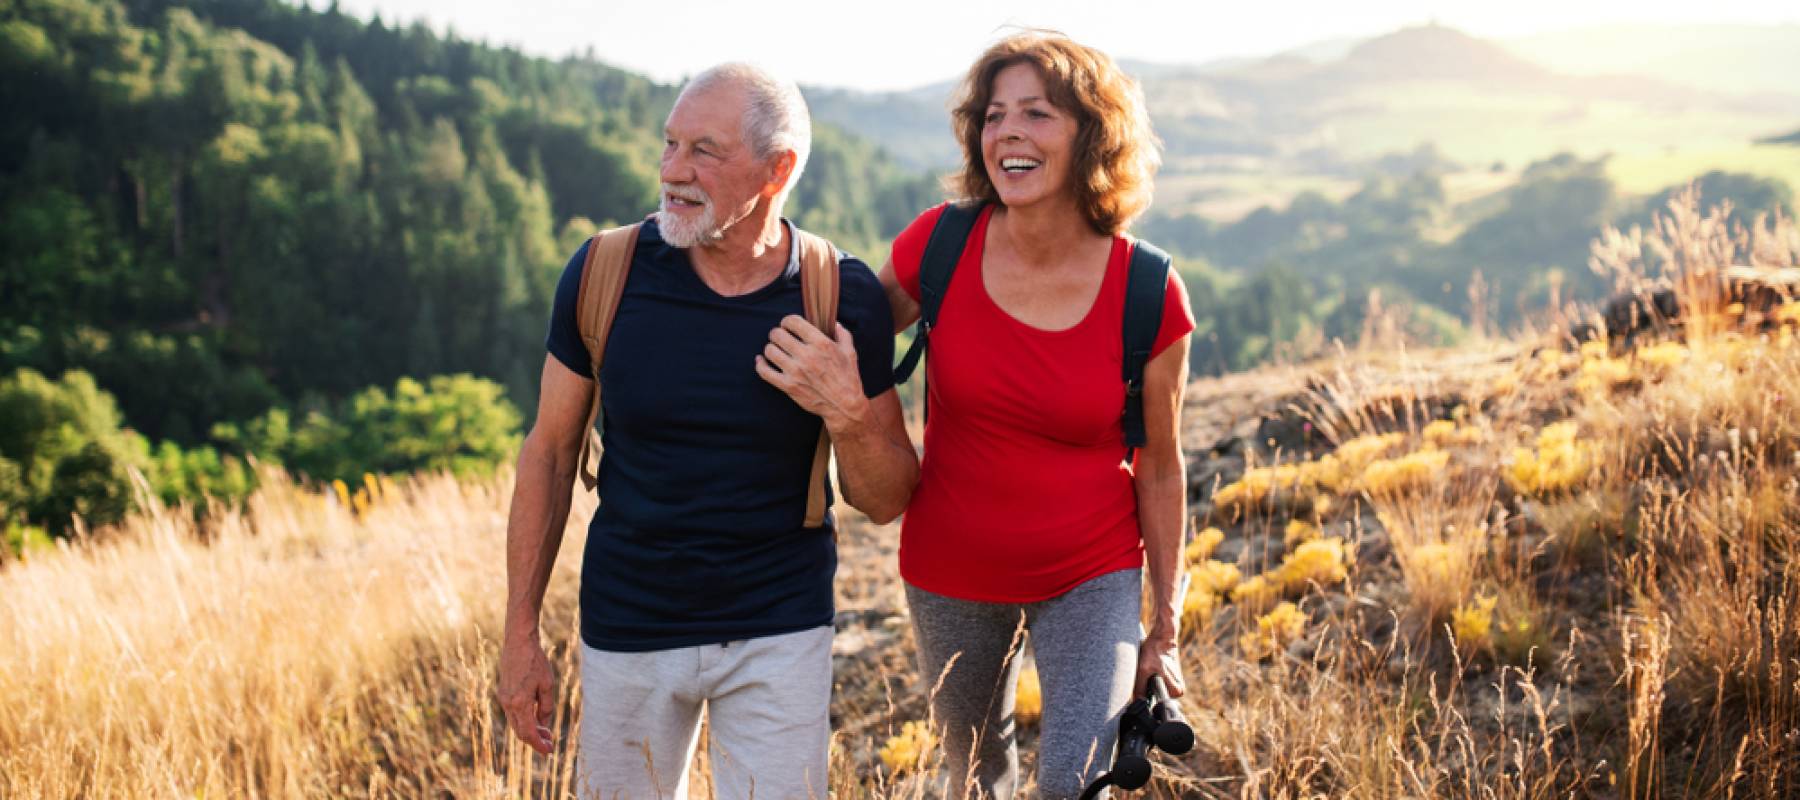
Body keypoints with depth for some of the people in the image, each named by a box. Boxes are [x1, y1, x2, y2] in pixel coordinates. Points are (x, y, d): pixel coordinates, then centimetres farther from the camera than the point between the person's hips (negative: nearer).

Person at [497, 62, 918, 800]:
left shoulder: (845, 296, -12)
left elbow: (885, 501, -4)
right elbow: (551, 451, -1)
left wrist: (847, 413, -24)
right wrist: (520, 633, 0)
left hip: (780, 633, -1)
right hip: (627, 627, 1)